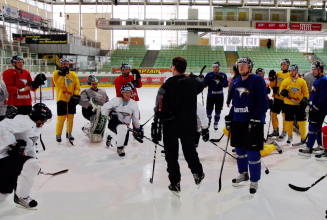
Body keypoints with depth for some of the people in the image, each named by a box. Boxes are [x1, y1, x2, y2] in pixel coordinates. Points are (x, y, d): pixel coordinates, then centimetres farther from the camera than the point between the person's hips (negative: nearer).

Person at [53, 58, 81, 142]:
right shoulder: (57, 73, 1)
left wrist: (76, 95, -6)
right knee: (61, 117, -8)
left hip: (71, 99, 4)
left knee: (70, 117, 9)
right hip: (61, 98, -4)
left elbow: (77, 86, 6)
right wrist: (62, 74, -20)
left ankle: (69, 133, 25)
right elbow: (59, 84, -16)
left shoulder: (73, 74, 10)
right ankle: (58, 135, 7)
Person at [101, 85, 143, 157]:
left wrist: (139, 128, 13)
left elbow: (135, 118, 13)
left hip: (125, 124, 4)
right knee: (123, 128, -36)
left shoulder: (134, 104, 4)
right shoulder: (116, 100, -8)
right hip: (114, 122, -4)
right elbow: (104, 109, -5)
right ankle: (120, 148, -17)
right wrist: (110, 112, -23)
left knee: (124, 142, -11)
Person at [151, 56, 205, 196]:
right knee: (190, 149, 24)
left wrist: (156, 129, -11)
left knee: (171, 155, 9)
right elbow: (202, 83, 23)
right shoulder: (192, 83, -3)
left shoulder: (167, 86, -17)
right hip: (189, 125, 4)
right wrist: (194, 76, 41)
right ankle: (197, 173, 33)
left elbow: (160, 110, -18)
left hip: (171, 127, -4)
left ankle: (175, 184, 15)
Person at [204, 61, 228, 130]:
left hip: (219, 96, 1)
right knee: (209, 110, 4)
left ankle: (216, 123, 26)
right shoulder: (209, 75, -3)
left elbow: (225, 85, -8)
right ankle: (208, 123, 24)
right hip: (210, 96, -1)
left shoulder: (223, 75, 0)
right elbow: (204, 84, -5)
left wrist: (222, 79, -24)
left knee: (218, 111, 10)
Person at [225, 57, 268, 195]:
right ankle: (243, 174, 35)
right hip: (238, 121, 7)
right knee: (239, 150, 15)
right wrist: (229, 118, 15)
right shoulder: (236, 82, 12)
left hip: (253, 122, -7)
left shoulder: (257, 80, -9)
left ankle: (254, 181, 13)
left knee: (253, 153, -2)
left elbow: (263, 103, -13)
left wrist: (256, 119, -21)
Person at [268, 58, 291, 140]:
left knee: (285, 116, 0)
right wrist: (272, 79, -5)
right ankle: (275, 131, 22)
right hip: (277, 97, 5)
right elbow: (273, 86, 11)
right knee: (274, 114, 7)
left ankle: (284, 132, 13)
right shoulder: (277, 74, 10)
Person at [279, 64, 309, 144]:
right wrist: (283, 92, -15)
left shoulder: (302, 81, 3)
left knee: (302, 122, -1)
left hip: (299, 105, 0)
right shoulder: (285, 81, 3)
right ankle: (290, 136, 23)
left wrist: (305, 100, -5)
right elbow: (280, 90, 8)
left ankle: (303, 137, 14)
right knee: (289, 122, 6)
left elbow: (306, 92, 9)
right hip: (288, 105, 1)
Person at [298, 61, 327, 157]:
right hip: (315, 109, 10)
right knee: (318, 128, 17)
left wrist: (316, 106, -22)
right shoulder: (317, 80, 15)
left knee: (313, 128, -10)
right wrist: (311, 104, 20)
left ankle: (308, 149, -7)